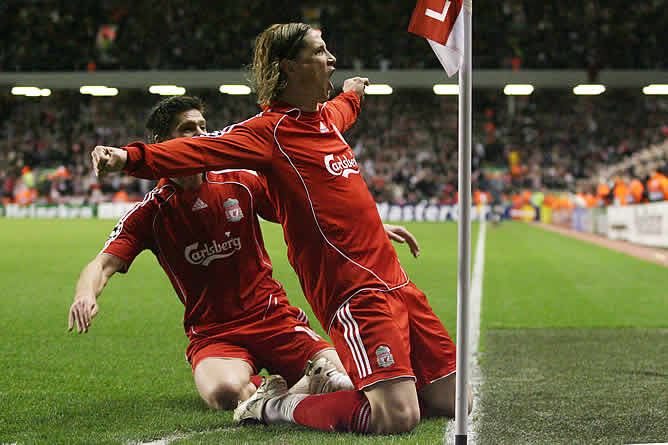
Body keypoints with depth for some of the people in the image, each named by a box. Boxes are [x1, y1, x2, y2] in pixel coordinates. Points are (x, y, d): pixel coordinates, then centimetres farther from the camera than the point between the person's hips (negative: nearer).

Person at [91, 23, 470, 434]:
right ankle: (276, 406, 3)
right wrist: (130, 157, -41)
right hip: (356, 293, -9)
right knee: (397, 417, -20)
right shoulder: (270, 131, -10)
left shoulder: (328, 115, 14)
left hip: (396, 281, 9)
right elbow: (200, 149, -25)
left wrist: (354, 92, 63)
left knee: (454, 402, 9)